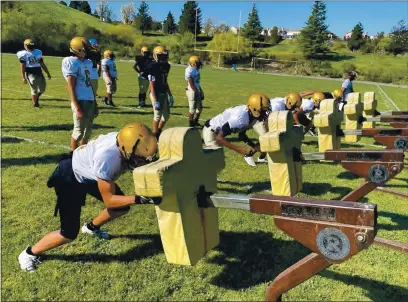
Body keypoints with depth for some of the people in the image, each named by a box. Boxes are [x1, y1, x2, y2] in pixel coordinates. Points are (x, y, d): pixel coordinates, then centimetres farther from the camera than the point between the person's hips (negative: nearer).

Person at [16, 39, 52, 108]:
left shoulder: (38, 52, 13)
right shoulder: (24, 54, -3)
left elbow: (42, 64, 19)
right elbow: (22, 67, -5)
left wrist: (48, 73, 18)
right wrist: (23, 77, -11)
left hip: (39, 73, 5)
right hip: (31, 74, -5)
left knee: (42, 89, 3)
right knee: (34, 90, -1)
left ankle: (36, 98, 33)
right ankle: (35, 104, 13)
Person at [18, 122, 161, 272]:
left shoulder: (126, 141, -23)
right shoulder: (107, 158, -42)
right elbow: (109, 200, -31)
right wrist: (139, 199, -41)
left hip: (89, 174, 7)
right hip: (70, 178, -7)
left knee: (122, 207, 8)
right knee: (69, 233, -7)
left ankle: (92, 227, 36)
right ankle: (30, 253, 20)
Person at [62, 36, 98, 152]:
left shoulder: (88, 63, 14)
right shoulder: (72, 63, -9)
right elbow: (71, 87, -12)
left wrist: (95, 102, 21)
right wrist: (77, 108, -18)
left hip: (90, 100, 8)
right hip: (80, 101, -8)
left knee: (88, 130, 15)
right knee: (79, 131, 0)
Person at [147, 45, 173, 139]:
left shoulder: (166, 66, 9)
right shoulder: (153, 67, -14)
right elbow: (151, 85, -17)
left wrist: (170, 95, 16)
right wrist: (155, 101, -21)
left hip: (164, 93, 8)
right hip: (156, 94, -8)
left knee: (166, 115, 12)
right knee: (158, 115, -3)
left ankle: (159, 131, 30)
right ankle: (155, 135, 12)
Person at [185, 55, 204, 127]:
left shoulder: (196, 69, 6)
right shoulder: (190, 71, -20)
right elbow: (191, 85, -19)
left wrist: (200, 91, 16)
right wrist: (197, 92, -14)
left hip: (197, 90, 9)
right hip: (192, 91, -9)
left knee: (199, 107, 17)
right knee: (192, 109, 2)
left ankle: (195, 122, 31)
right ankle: (191, 124, 15)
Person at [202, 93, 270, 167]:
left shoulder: (252, 116, -10)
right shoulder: (239, 118, -37)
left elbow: (241, 135, 4)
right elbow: (219, 138, -35)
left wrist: (254, 146, -8)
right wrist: (237, 148, -33)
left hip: (218, 130, 9)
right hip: (210, 130, -9)